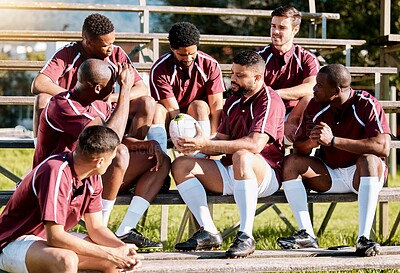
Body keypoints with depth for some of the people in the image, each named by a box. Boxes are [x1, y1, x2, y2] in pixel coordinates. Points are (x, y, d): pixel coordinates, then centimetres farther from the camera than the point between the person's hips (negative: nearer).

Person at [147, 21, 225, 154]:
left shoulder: (210, 65, -11)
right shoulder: (159, 70, -17)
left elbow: (216, 104, -14)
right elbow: (172, 108, -21)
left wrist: (213, 137, -27)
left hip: (199, 117, 1)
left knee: (199, 106, -30)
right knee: (157, 108, -30)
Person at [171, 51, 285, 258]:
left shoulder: (269, 101, -11)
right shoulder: (233, 102, 17)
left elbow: (255, 144, -26)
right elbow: (221, 141, 14)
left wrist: (206, 144, -29)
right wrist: (196, 144, -9)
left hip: (265, 175, -8)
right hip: (229, 173, 8)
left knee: (242, 156, -41)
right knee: (181, 165, -9)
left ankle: (246, 237, -38)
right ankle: (209, 233, -18)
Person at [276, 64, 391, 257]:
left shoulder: (366, 105, -19)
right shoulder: (315, 106, -4)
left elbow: (383, 147, -33)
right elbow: (298, 146, -1)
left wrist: (333, 140, -36)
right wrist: (312, 142, -28)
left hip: (361, 176, -5)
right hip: (329, 174, 5)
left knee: (369, 159, -36)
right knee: (290, 162, -15)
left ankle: (363, 239, -41)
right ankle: (306, 235, -23)